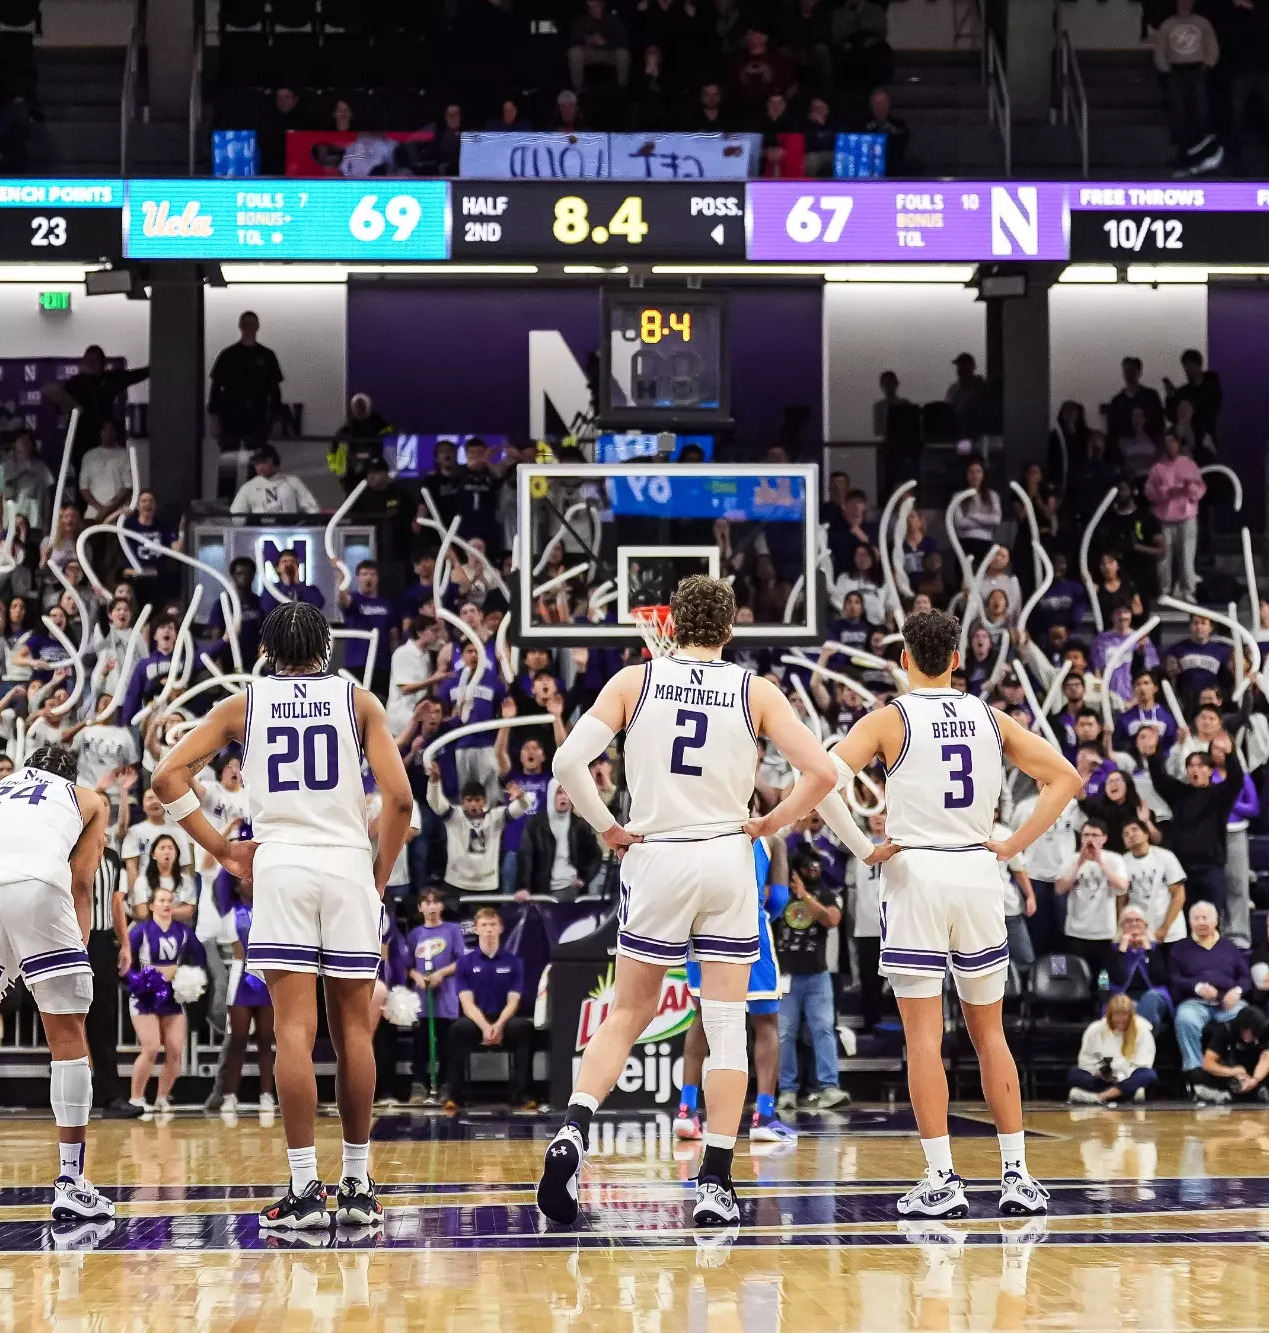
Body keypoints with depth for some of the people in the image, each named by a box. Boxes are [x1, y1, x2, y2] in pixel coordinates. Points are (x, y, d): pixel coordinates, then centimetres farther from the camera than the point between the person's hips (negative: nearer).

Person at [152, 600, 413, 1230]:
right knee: (353, 1030, 7)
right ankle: (358, 1187, 12)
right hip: (349, 866, 0)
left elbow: (168, 776, 3)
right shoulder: (358, 700, 9)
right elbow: (399, 797, -1)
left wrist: (222, 848, 7)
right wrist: (380, 874, 10)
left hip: (280, 865, 0)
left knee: (295, 1029, -4)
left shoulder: (243, 704, 10)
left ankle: (304, 1188, -8)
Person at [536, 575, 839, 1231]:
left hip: (655, 858, 0)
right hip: (728, 860, 0)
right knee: (726, 1024, 5)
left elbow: (568, 761, -10)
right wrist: (771, 822, 6)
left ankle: (573, 1132, -9)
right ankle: (716, 1185, 1)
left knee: (628, 1015, 13)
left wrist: (606, 827, 2)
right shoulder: (755, 691, 2)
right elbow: (821, 771, -7)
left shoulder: (634, 680, 2)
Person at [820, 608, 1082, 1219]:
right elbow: (1066, 778, 9)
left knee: (924, 1035, -1)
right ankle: (1017, 1175, 10)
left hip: (914, 873, -3)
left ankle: (942, 1181, -4)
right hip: (979, 875, 3)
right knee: (989, 1032, 12)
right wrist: (1015, 844, 7)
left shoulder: (889, 720, -2)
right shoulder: (992, 720, 8)